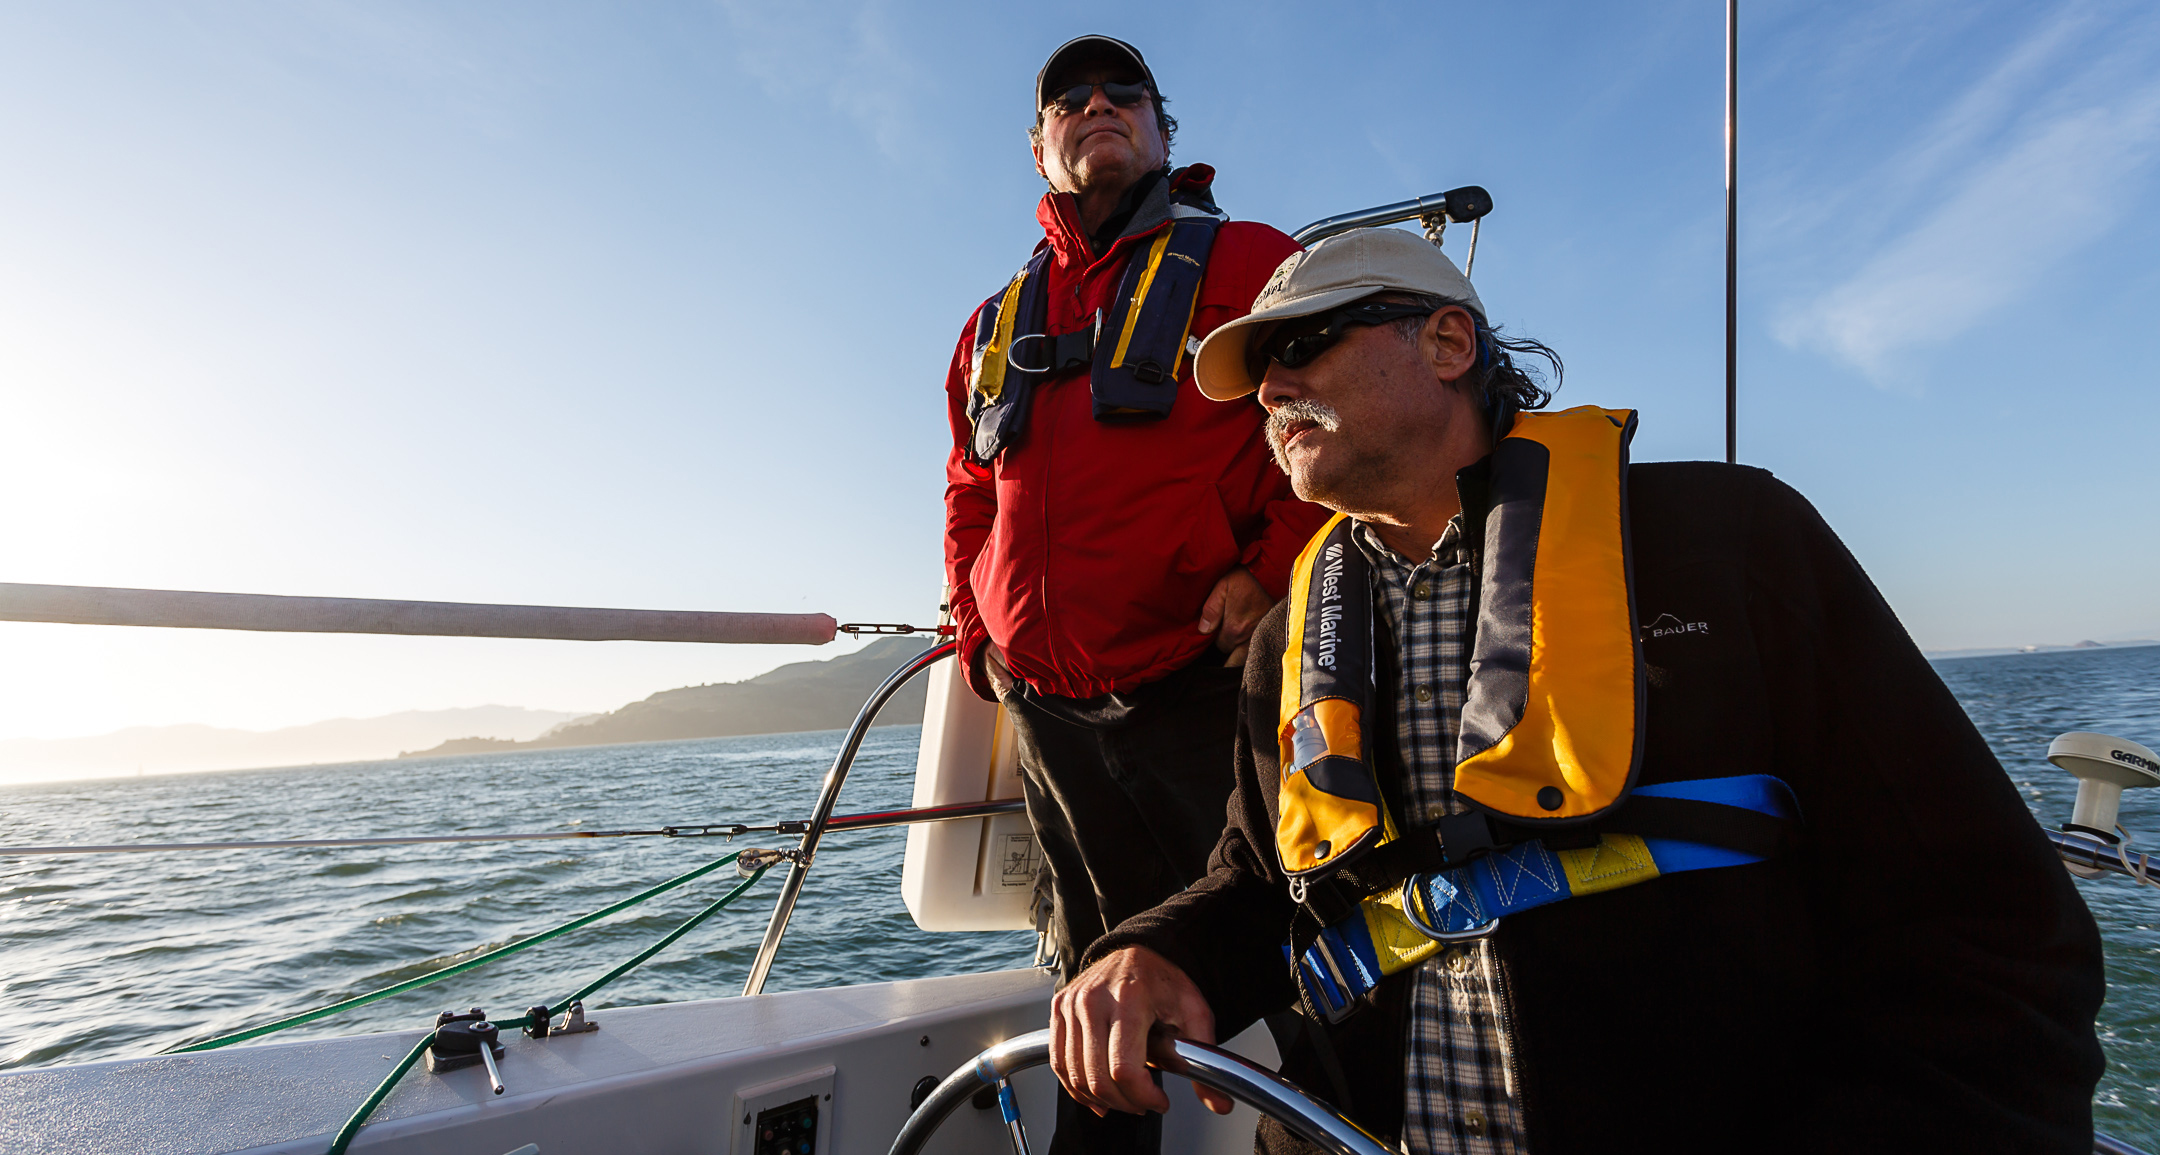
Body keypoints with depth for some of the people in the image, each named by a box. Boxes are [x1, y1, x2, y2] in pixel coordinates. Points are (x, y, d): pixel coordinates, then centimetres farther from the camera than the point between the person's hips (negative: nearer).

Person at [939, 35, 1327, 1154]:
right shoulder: (995, 324, 19)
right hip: (1047, 712, 5)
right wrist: (982, 638, 14)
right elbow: (969, 499, 25)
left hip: (1205, 687, -4)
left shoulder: (1242, 262, 4)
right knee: (1096, 971, 17)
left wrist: (1272, 570, -16)